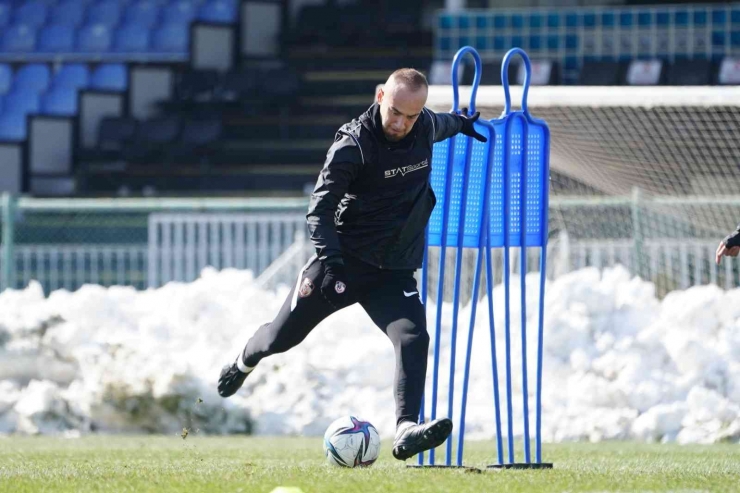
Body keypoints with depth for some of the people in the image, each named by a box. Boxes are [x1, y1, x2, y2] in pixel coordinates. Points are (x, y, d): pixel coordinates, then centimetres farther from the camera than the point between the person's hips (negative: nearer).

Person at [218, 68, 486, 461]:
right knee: (283, 336, 10)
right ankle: (245, 363, 45)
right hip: (343, 261, -3)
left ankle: (407, 431, -32)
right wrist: (330, 259, -35)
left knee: (413, 338, -22)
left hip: (395, 271, 3)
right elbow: (320, 208, -20)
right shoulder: (352, 145, -19)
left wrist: (461, 123, 47)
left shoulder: (426, 127, -2)